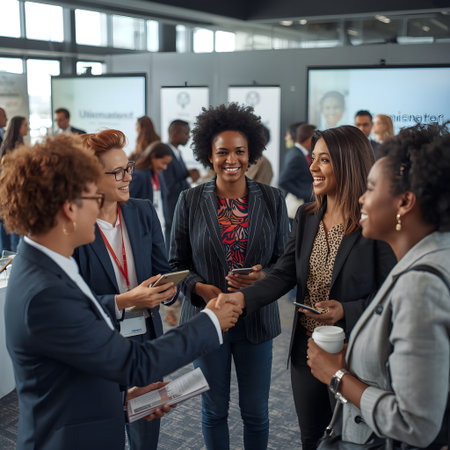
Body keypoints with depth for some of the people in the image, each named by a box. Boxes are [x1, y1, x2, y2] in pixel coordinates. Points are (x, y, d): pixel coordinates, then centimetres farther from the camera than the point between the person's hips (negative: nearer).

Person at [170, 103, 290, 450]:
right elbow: (177, 262, 1)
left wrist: (262, 278, -18)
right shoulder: (190, 201, -2)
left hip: (256, 318, 1)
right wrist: (202, 289, -17)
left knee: (256, 412, 12)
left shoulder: (272, 199, -1)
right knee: (214, 409, 15)